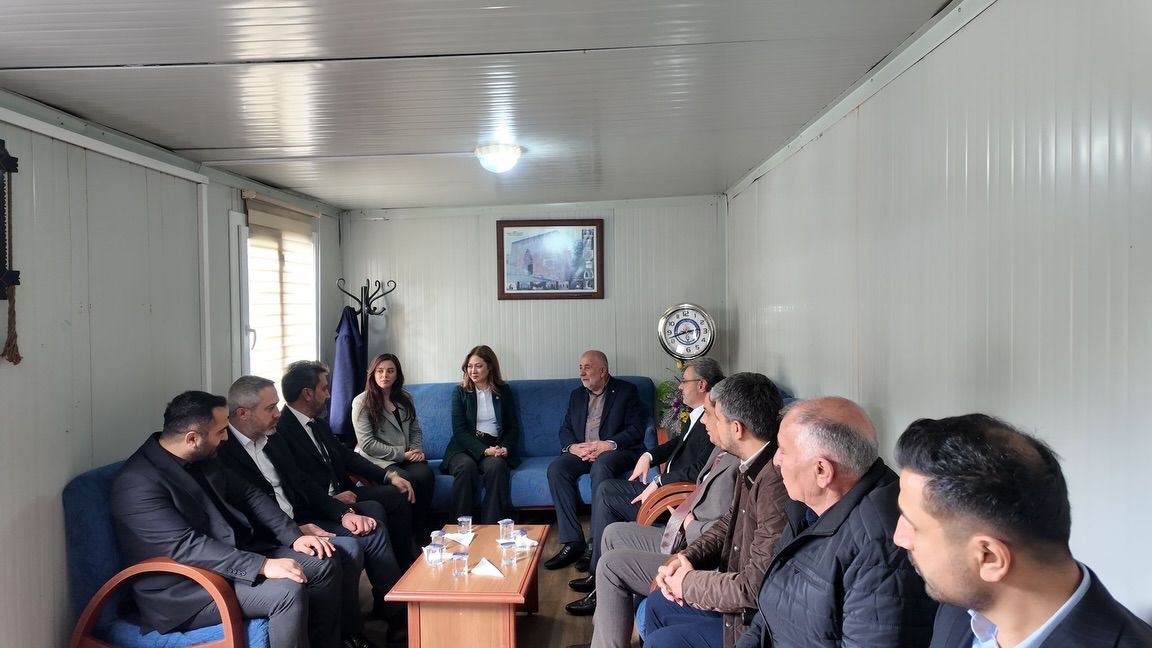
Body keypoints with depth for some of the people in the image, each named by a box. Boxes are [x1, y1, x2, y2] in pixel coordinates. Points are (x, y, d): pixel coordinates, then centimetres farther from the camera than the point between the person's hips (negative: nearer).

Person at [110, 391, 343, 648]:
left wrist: (294, 537, -2)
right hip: (184, 590, -8)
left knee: (324, 566, -1)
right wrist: (263, 566, -32)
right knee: (288, 592, -27)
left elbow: (248, 495, 11)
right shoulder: (138, 483, -22)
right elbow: (186, 546, -28)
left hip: (234, 557, 9)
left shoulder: (203, 459, 4)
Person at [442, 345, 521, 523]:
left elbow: (513, 426, 12)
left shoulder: (503, 391, 13)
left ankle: (491, 527, -30)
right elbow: (459, 430, -3)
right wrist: (484, 450, -18)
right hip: (465, 448, -1)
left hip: (495, 447, 1)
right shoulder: (460, 392, 7)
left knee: (496, 465, -34)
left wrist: (505, 447, -10)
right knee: (466, 466, -35)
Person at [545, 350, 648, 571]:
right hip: (581, 452, 5)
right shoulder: (577, 395, 20)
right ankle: (572, 542, -26)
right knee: (556, 468, -25)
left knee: (600, 467, -38)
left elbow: (636, 429, -5)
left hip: (615, 451, -5)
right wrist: (572, 447, -9)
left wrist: (609, 445, -20)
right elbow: (565, 429, 15)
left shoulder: (626, 391, 4)